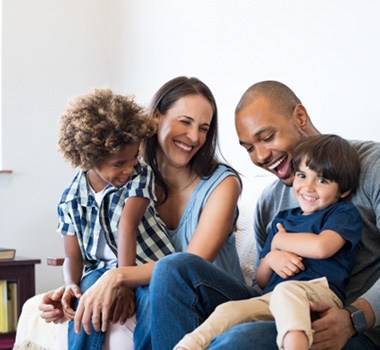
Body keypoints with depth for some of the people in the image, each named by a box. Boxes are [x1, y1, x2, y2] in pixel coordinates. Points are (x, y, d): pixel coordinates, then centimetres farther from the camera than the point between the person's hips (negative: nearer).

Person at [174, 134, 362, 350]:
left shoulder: (344, 213, 11)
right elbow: (261, 281, 29)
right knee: (229, 310, -24)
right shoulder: (283, 219, 28)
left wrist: (279, 241, 7)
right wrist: (271, 259, 2)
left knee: (286, 290, -39)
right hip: (270, 298, 6)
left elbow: (321, 247, -13)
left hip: (320, 293, -6)